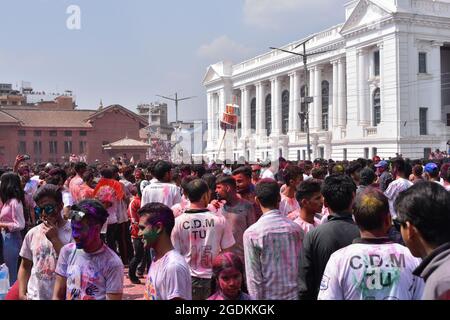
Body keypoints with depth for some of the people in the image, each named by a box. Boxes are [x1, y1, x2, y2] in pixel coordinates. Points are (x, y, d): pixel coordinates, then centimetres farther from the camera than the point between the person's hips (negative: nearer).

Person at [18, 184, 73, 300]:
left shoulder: (73, 232, -11)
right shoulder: (32, 234, 4)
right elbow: (25, 267, 13)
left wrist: (54, 239, -19)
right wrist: (22, 294, 2)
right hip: (34, 296, 4)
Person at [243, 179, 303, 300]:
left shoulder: (251, 233, -13)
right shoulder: (295, 228, -6)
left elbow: (253, 276, -12)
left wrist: (257, 297, -2)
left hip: (268, 296, -2)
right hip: (294, 294, 3)